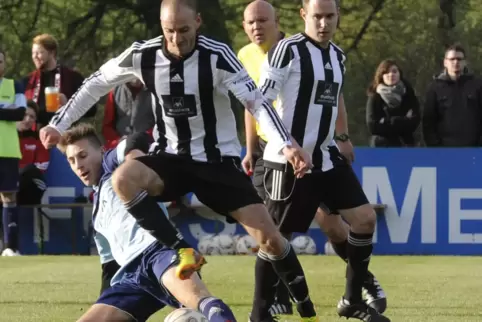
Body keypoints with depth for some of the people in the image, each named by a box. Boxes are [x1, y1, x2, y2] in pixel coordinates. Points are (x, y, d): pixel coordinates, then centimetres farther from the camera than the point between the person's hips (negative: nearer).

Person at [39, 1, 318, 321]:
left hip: (218, 160, -2)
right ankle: (182, 251, -23)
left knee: (269, 236, -10)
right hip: (171, 157, 2)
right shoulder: (142, 56, -11)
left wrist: (287, 146, -37)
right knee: (123, 179, -31)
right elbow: (96, 85, 5)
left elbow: (255, 101, -22)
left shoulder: (217, 56, -19)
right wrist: (58, 125, 7)